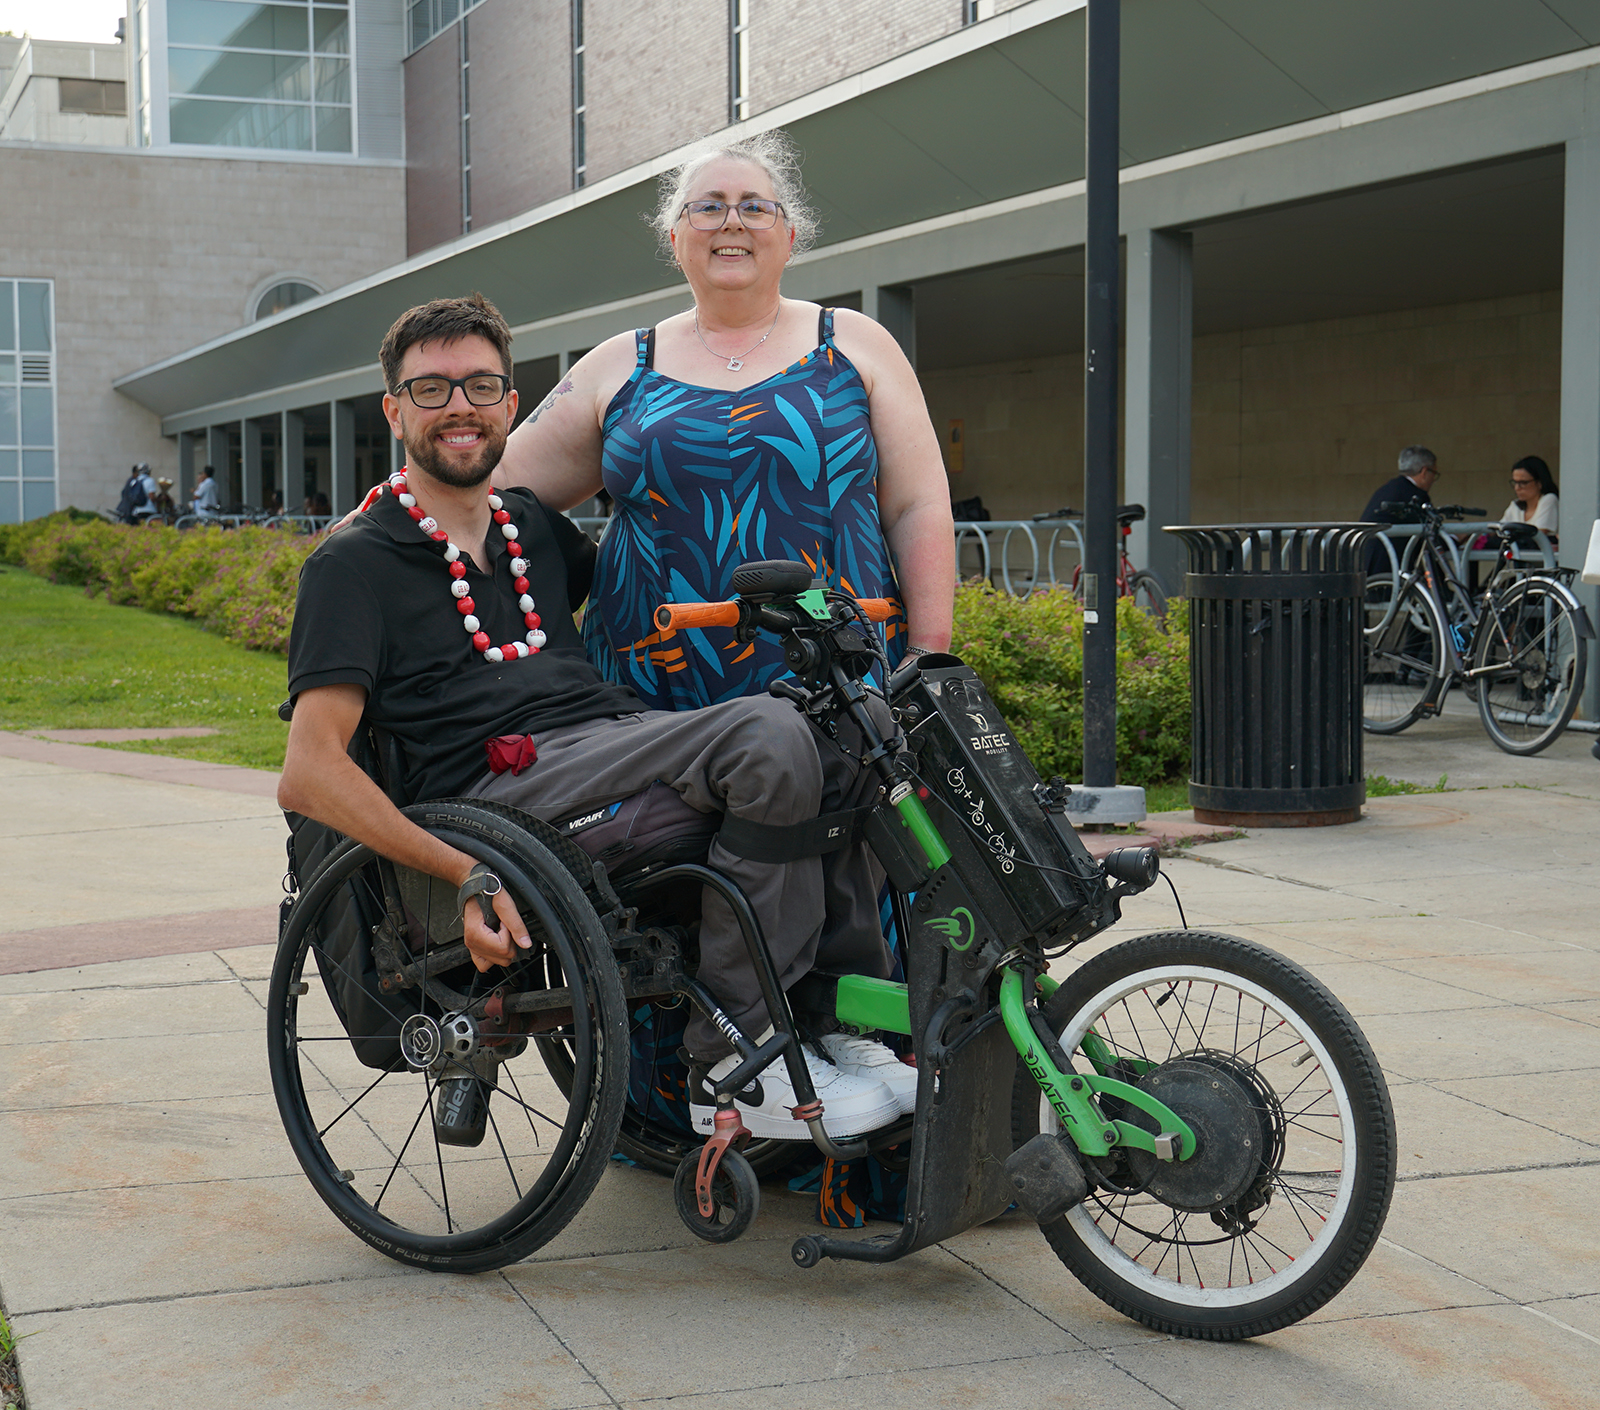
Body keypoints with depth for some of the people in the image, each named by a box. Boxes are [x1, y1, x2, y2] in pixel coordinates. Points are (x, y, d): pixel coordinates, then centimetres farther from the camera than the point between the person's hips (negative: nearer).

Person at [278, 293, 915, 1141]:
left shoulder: (534, 527, 25)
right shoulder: (354, 565, 4)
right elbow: (307, 776, -7)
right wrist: (463, 871, -20)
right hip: (507, 781, -7)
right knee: (768, 735, -28)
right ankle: (739, 1061, -21)